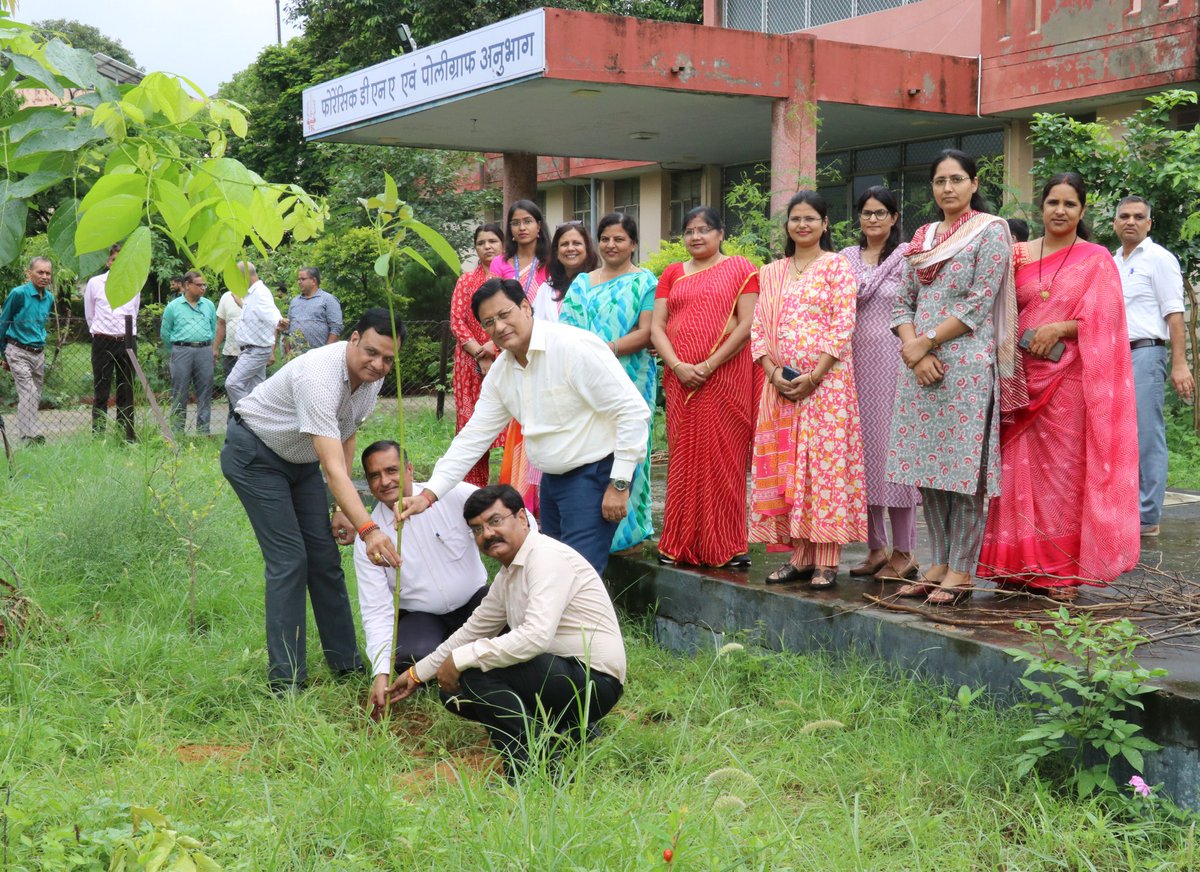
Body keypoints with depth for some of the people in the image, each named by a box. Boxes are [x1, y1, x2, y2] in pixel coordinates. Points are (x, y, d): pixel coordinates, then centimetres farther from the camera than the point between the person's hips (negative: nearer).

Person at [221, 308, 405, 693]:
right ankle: (285, 682, -7)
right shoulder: (320, 375, -38)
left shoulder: (371, 377, -10)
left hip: (300, 457, 8)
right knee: (289, 560, -13)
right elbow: (333, 469, -44)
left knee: (325, 557, 6)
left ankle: (347, 662, 15)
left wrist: (342, 507, 0)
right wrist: (368, 529, -54)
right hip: (254, 454, -8)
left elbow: (346, 435, 5)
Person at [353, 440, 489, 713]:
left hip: (474, 600, 0)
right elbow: (376, 611, -9)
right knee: (409, 656, -33)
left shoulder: (453, 495, -10)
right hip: (421, 616, 0)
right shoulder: (367, 538, -6)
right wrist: (381, 673, -21)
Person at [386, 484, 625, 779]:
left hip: (594, 681, -10)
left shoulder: (547, 556, -18)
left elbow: (536, 636, -30)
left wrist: (462, 658, -22)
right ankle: (565, 728, 8)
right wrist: (418, 674, 28)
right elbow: (473, 630, 26)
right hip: (565, 672, 10)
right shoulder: (508, 574, 13)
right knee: (455, 693, 11)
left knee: (476, 670, -23)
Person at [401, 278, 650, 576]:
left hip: (595, 474, -8)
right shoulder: (500, 373, 5)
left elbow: (633, 411, -20)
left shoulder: (576, 347, -19)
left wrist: (619, 484, -19)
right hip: (552, 478, 9)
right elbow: (474, 436, 8)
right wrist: (429, 494, 0)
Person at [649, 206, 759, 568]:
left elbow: (747, 325, -6)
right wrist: (677, 366, -9)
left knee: (723, 457, -3)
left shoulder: (739, 268, 4)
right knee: (684, 457, 4)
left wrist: (708, 366, -13)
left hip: (726, 376, -3)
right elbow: (656, 327, 8)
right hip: (681, 381, 4)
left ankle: (728, 546, 3)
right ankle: (681, 544, 9)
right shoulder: (672, 274, 16)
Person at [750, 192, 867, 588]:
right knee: (784, 468, 4)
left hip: (827, 381, -5)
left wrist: (814, 376, -15)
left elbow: (843, 325, -7)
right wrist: (773, 371, -6)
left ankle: (826, 560, -3)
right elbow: (759, 328, 10)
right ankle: (800, 556, 11)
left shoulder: (837, 266, 1)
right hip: (780, 383, 5)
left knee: (825, 465, -6)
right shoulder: (772, 273, 15)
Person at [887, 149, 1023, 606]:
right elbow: (903, 303, 13)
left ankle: (961, 571, 0)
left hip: (967, 365, -6)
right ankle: (940, 563, 15)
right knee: (927, 464, 7)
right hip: (921, 365, 6)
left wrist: (925, 342, -11)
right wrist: (914, 349, -5)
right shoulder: (922, 237, 16)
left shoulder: (990, 232, -1)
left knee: (965, 466, -5)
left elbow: (979, 304, -10)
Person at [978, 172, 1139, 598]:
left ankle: (1063, 571, 5)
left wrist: (1061, 329, -18)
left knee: (1065, 468, -1)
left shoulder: (1096, 260, 4)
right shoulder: (1018, 255, 12)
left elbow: (1104, 320, -4)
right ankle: (1021, 565, 10)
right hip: (1021, 375, 3)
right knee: (1021, 467, 2)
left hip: (1071, 377, -3)